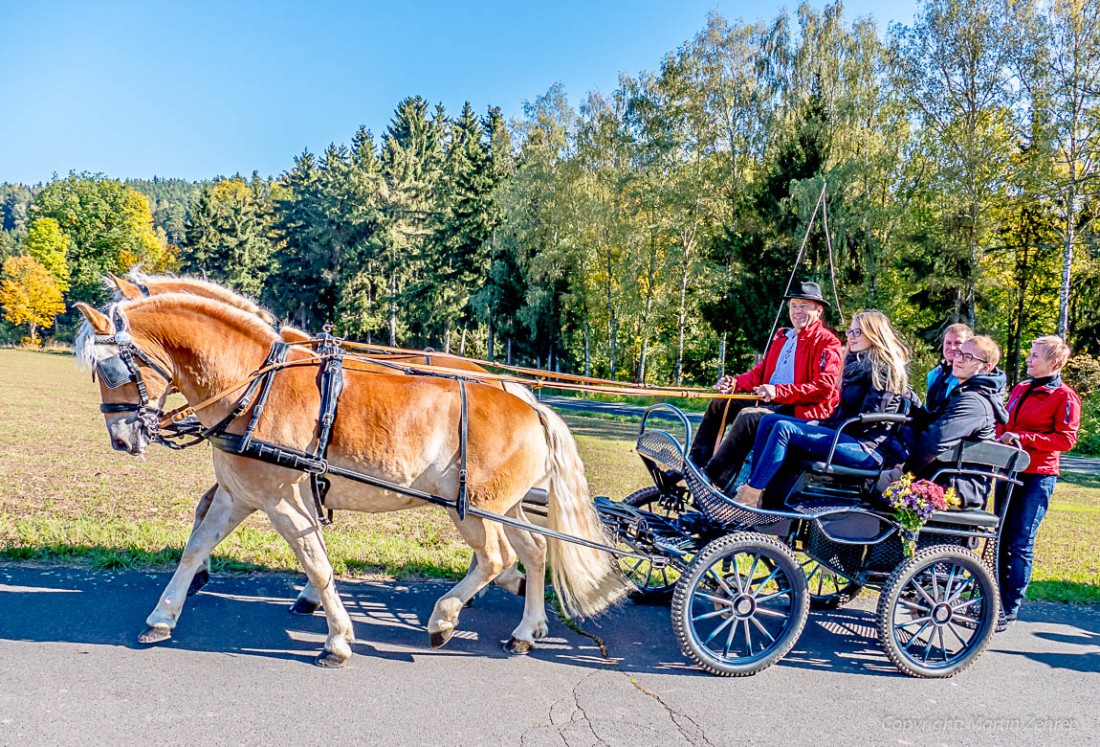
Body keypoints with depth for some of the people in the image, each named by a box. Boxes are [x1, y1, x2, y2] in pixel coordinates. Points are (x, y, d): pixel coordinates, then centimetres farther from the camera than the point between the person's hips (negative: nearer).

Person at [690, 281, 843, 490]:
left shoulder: (827, 342, -7)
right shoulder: (782, 337, 20)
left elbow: (824, 388, -18)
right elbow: (761, 371, 19)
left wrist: (779, 391, -28)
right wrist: (736, 383, -3)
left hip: (800, 410, -9)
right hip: (770, 402, 9)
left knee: (749, 416, -33)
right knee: (720, 402, 5)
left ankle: (713, 478, -36)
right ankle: (695, 464, 1)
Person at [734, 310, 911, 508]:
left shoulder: (885, 369, -9)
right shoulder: (859, 364, 20)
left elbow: (868, 420, -16)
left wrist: (824, 425, -11)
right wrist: (822, 423, 3)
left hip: (865, 447, -10)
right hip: (847, 435, 10)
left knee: (784, 428, -25)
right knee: (769, 421, -1)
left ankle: (749, 498, -26)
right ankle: (752, 487, -12)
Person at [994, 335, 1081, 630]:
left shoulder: (1064, 396, -6)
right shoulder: (1019, 389, 14)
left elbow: (1066, 439, -12)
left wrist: (1023, 437, -17)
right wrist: (1001, 438, 1)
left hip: (1038, 475, -7)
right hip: (1010, 470, 7)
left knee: (1020, 542, -5)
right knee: (1002, 538, 9)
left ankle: (1010, 609, 3)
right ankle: (995, 601, 17)